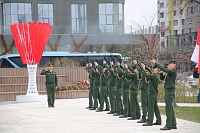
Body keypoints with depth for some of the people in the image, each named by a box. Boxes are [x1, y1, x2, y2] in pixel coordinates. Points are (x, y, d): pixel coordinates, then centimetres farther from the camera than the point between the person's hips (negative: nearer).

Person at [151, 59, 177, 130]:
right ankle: (173, 124, 20)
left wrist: (156, 63, -14)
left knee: (168, 109, -8)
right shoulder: (169, 72, 15)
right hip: (167, 91, 10)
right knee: (170, 109, 14)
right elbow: (162, 78, 19)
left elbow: (164, 69, -21)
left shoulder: (173, 71, -12)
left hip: (170, 92, -10)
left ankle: (168, 125, -7)